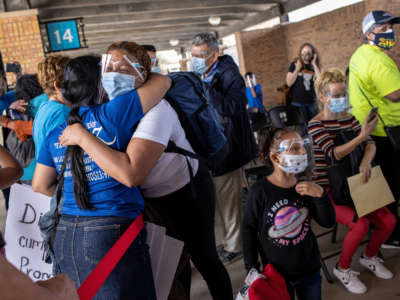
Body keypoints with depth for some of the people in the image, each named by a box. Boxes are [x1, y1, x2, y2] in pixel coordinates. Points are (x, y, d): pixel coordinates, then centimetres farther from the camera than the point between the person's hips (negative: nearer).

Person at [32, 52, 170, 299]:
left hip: (65, 236, 7)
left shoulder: (56, 134, 8)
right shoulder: (112, 113, -9)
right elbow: (163, 82, -1)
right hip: (112, 232, -6)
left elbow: (40, 186, 15)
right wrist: (140, 79, 19)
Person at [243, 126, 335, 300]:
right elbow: (249, 229, -9)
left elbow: (328, 222, -3)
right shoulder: (260, 191, -19)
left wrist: (320, 195, -20)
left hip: (309, 269, 4)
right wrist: (252, 268, -8)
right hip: (275, 272, -3)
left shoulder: (305, 187, -5)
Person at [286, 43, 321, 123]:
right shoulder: (294, 65, 2)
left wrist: (314, 64, -6)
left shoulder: (315, 66, 9)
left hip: (311, 102, 3)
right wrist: (297, 69, -10)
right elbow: (289, 83, -5)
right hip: (298, 102, -3)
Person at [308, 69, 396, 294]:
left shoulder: (349, 119, 8)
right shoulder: (316, 125, -12)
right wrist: (362, 136, -35)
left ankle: (369, 257, 22)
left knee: (388, 220, -8)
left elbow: (371, 143, -1)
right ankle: (342, 269, 1)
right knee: (361, 224, -25)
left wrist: (367, 160, -23)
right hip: (328, 190, -6)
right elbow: (333, 153, -25)